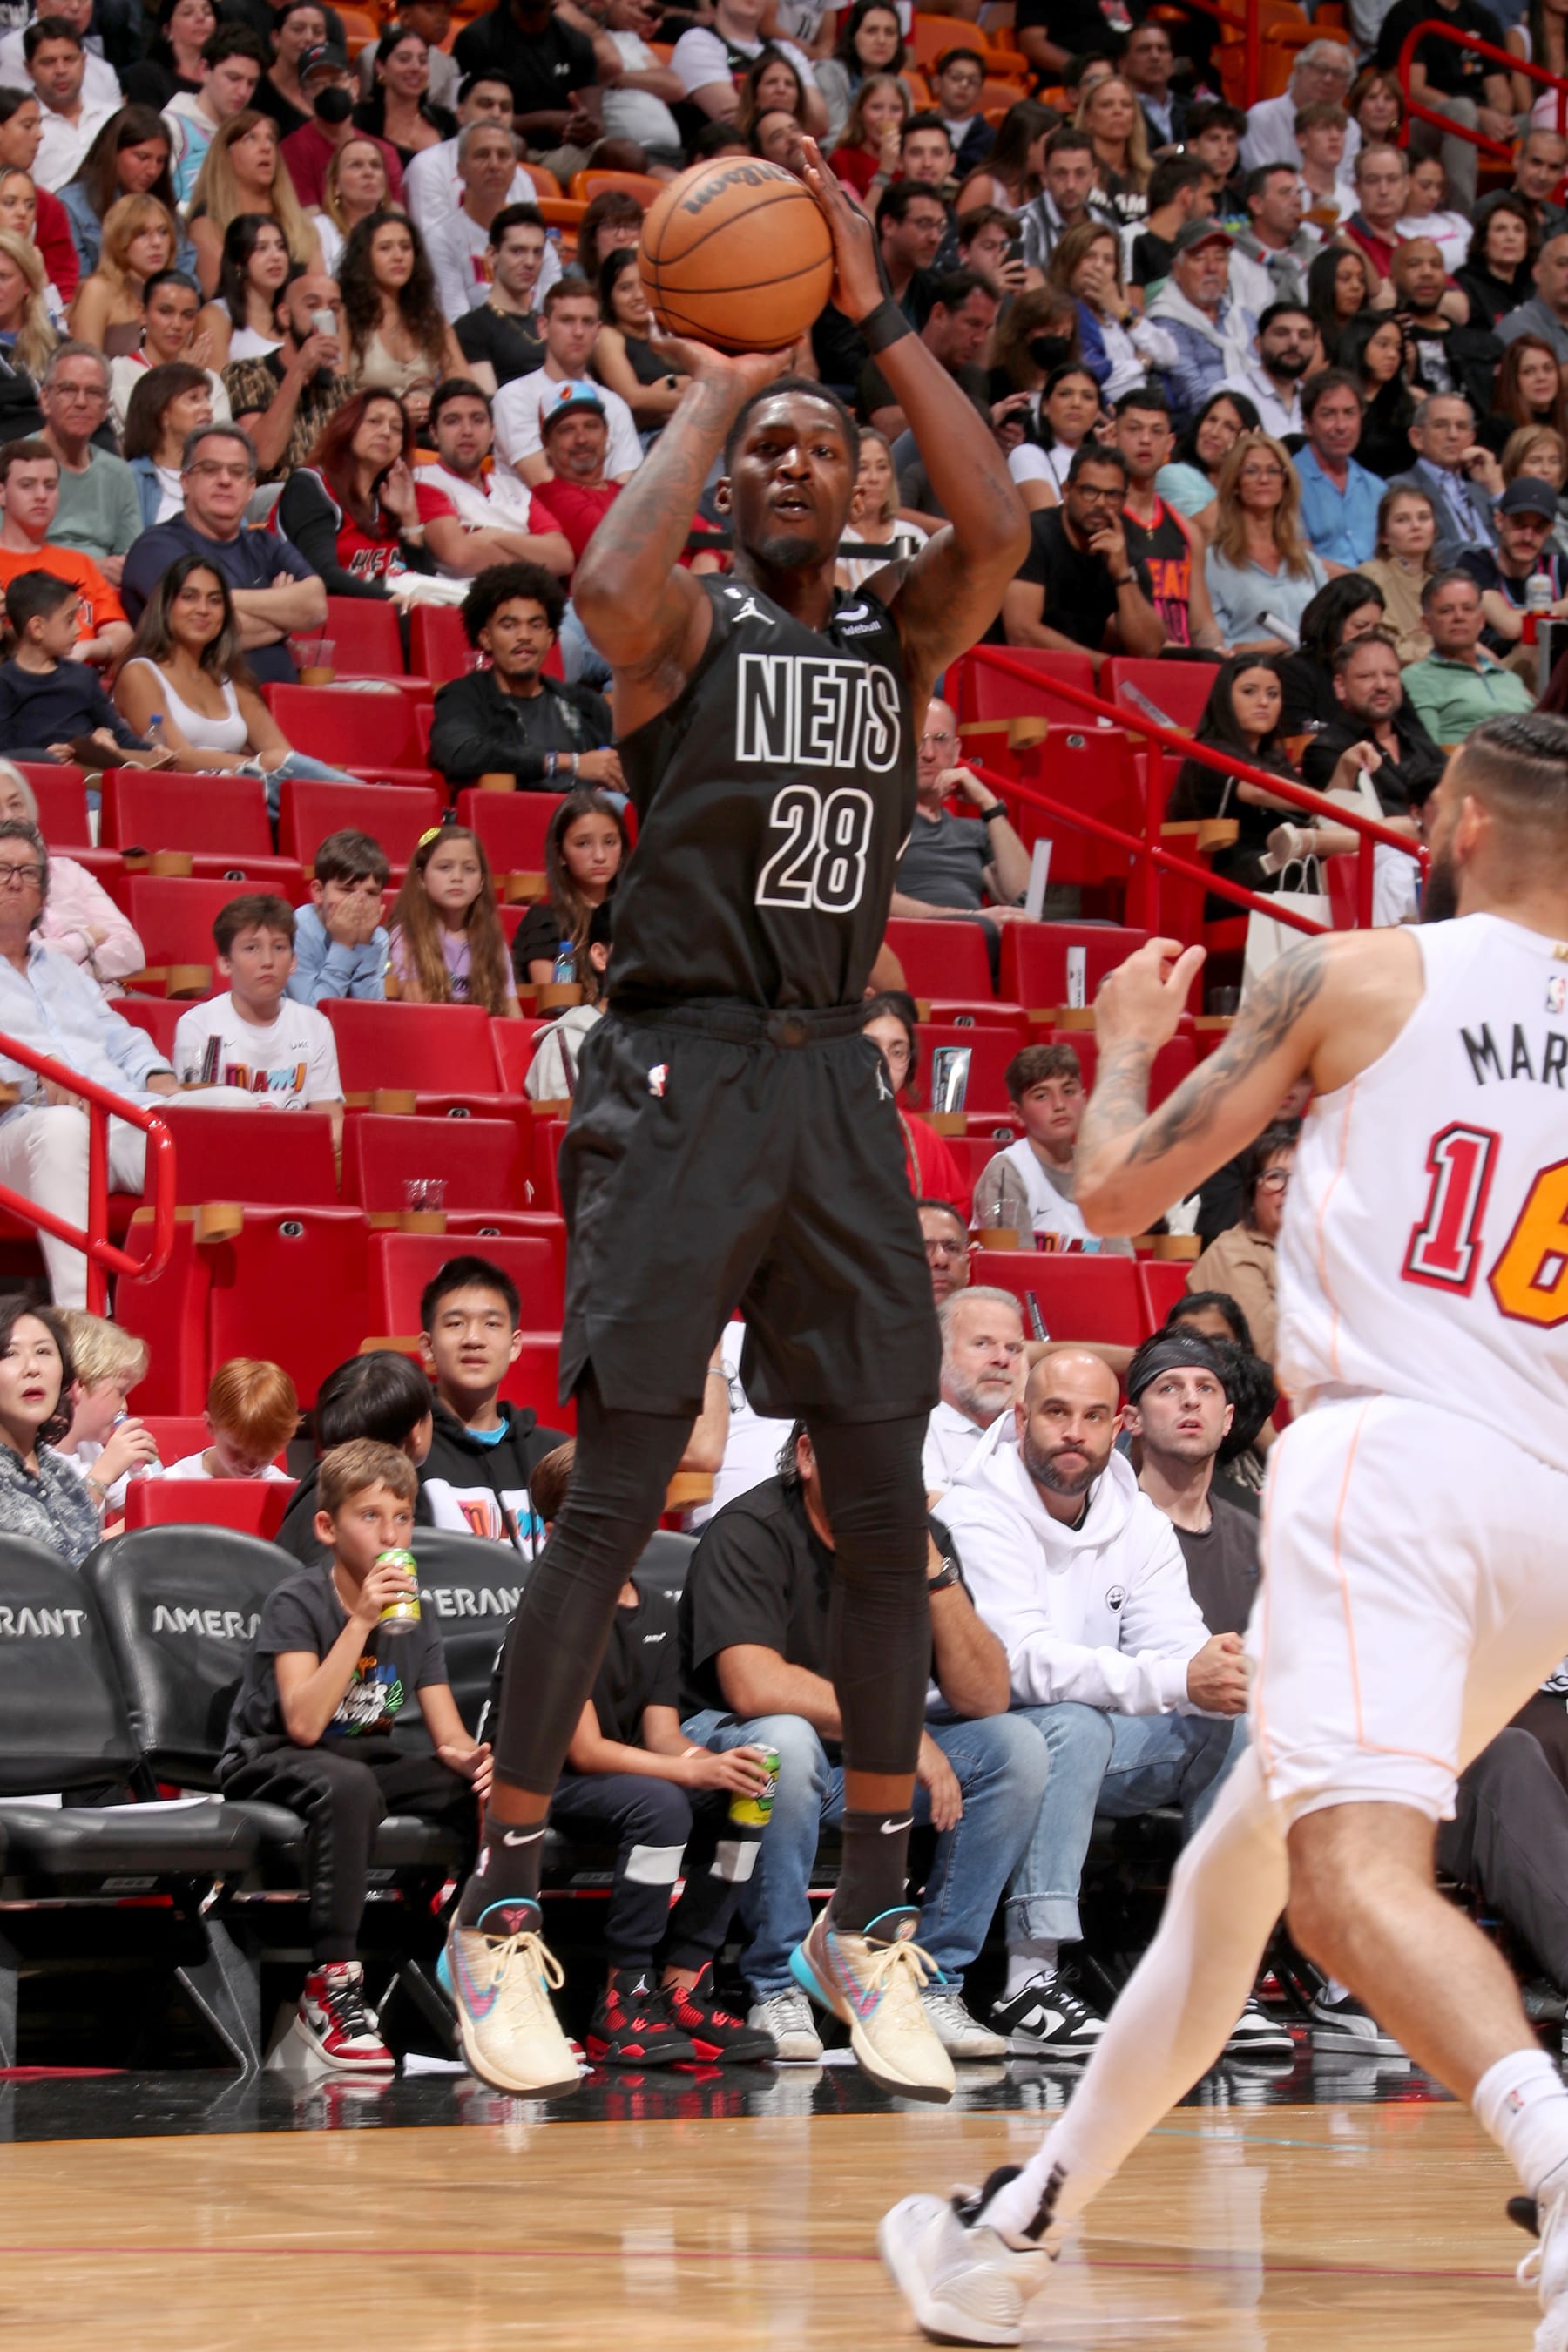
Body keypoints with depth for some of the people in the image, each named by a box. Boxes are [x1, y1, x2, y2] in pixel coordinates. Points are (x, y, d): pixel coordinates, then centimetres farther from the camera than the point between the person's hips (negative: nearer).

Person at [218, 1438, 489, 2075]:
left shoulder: (412, 1616, 4)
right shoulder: (296, 1604, -14)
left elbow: (450, 1739, 0)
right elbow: (303, 1724, -28)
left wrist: (471, 1758, -25)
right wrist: (361, 1622, -30)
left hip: (368, 1756, 6)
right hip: (269, 1763, -6)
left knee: (490, 1787, -18)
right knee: (347, 1784, -40)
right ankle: (330, 1985, -36)